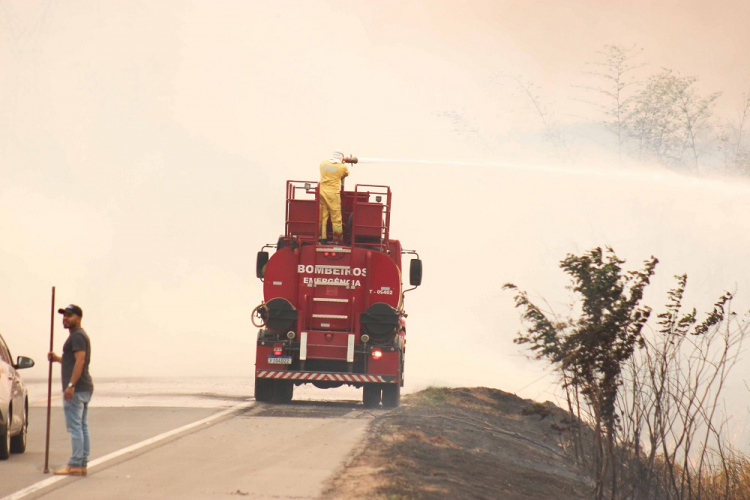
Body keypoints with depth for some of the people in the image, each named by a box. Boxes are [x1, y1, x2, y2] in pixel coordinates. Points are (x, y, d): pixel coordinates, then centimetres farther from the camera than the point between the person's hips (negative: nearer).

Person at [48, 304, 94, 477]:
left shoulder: (77, 336, -10)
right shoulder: (80, 336, 22)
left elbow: (80, 361, -21)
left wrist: (71, 385, -25)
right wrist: (58, 359, 19)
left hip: (76, 389, -11)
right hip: (84, 389, 11)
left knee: (75, 427, -12)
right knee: (82, 427, 9)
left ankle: (75, 465, -15)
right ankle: (83, 465, 9)